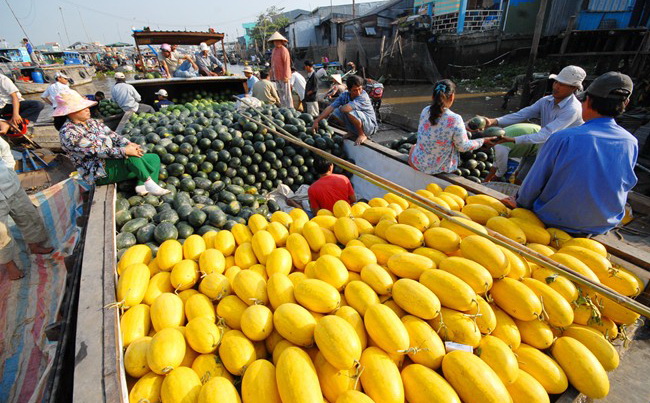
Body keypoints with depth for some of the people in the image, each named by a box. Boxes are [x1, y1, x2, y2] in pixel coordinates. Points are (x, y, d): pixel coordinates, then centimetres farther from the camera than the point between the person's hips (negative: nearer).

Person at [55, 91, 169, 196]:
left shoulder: (93, 122, 13)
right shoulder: (68, 132, -12)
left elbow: (112, 135, 4)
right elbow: (95, 150, -23)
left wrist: (128, 144, -18)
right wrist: (124, 151, -30)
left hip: (113, 160, 9)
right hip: (99, 173, -9)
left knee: (154, 158, -1)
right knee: (130, 156, -36)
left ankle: (142, 186, -23)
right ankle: (149, 183, -27)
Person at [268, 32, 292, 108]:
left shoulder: (284, 50, -9)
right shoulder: (274, 50, 16)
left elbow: (287, 63, -16)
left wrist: (286, 76, -21)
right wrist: (272, 76, 15)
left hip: (284, 77, -8)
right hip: (277, 76, 8)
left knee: (286, 94, -7)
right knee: (281, 94, 12)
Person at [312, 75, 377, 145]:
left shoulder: (363, 96, -25)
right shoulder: (345, 95, -6)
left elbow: (346, 108, -39)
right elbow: (330, 108, -12)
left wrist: (340, 108, -14)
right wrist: (316, 121, -18)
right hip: (354, 126, 6)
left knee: (350, 112, -32)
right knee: (335, 111, -9)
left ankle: (362, 135, -11)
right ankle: (351, 132, 8)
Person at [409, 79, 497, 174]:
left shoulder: (425, 111, -12)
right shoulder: (454, 119, -25)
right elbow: (463, 147, -14)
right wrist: (482, 141, 3)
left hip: (418, 164, 3)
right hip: (442, 168, -2)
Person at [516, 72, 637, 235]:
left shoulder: (564, 138, -22)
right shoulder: (631, 143, -5)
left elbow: (533, 183, -14)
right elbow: (624, 185, 8)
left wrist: (520, 204, 3)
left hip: (553, 221, -5)